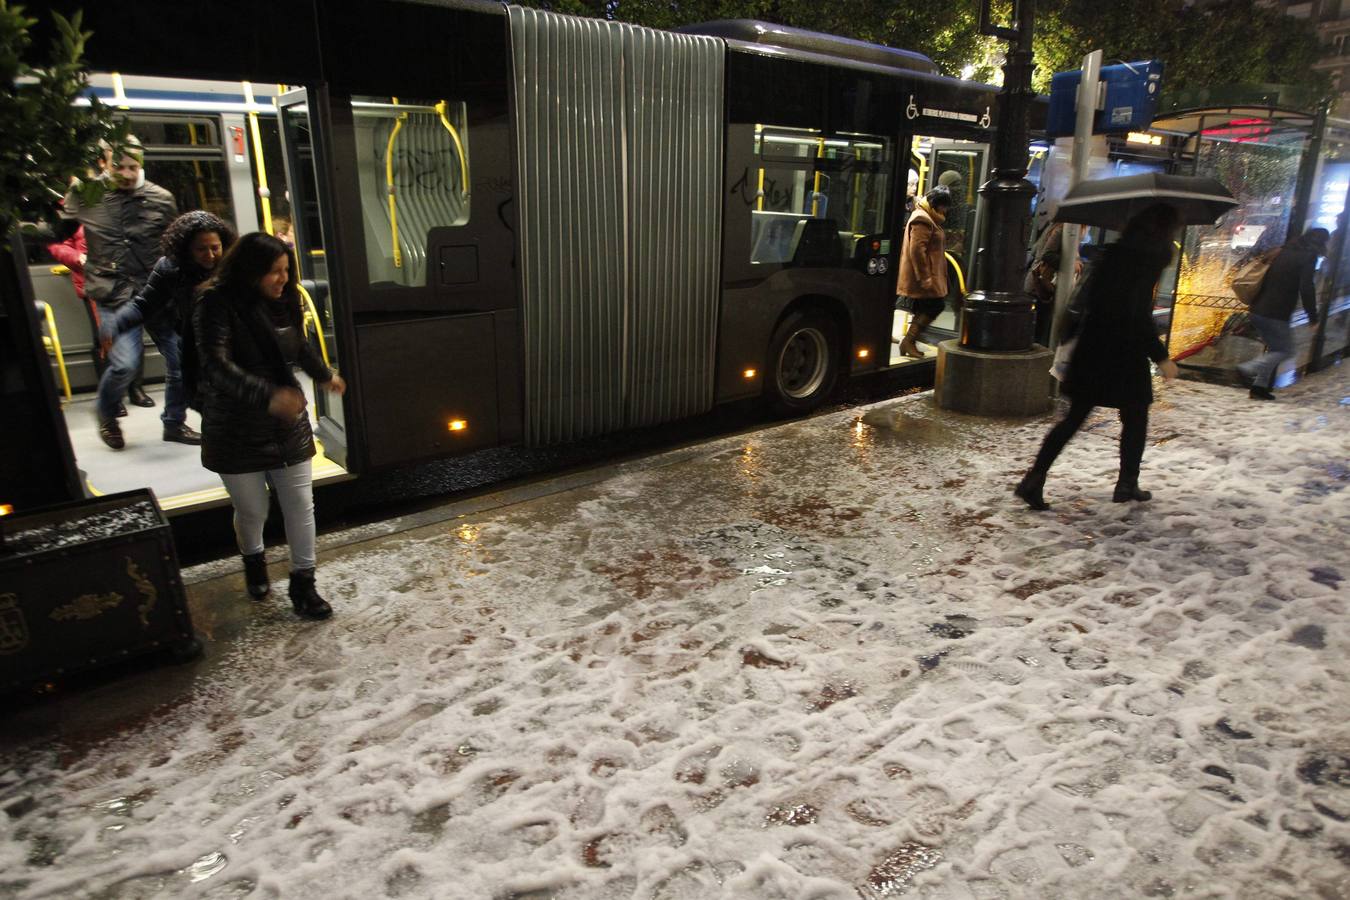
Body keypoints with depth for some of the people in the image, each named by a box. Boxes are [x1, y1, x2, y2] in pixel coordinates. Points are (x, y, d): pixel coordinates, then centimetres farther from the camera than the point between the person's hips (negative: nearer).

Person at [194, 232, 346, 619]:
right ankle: (253, 560, 42)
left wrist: (324, 374, 33)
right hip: (237, 430, -4)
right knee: (252, 510, 9)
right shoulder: (217, 305, -15)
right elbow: (217, 366, -28)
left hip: (288, 422, 4)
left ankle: (303, 582, 17)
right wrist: (268, 395, -41)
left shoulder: (283, 301, 1)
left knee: (301, 505, 3)